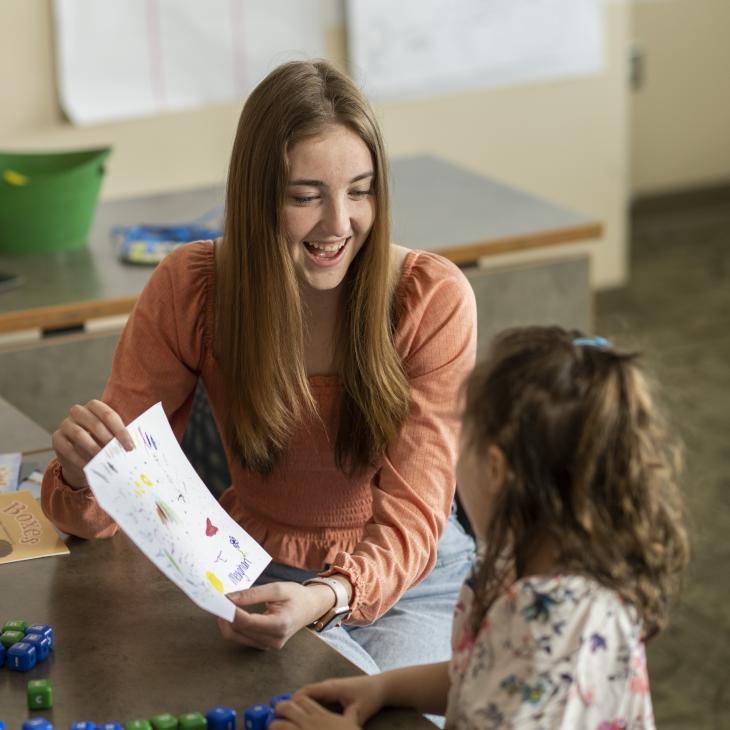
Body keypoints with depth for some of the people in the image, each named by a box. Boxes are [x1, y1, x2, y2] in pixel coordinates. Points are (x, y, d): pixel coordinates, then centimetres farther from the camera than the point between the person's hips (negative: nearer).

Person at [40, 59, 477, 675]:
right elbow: (96, 517, -7)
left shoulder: (434, 299, -16)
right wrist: (80, 473, -33)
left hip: (410, 578, 0)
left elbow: (412, 517, -20)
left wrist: (326, 599, -42)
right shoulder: (191, 288, -11)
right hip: (258, 572, 0)